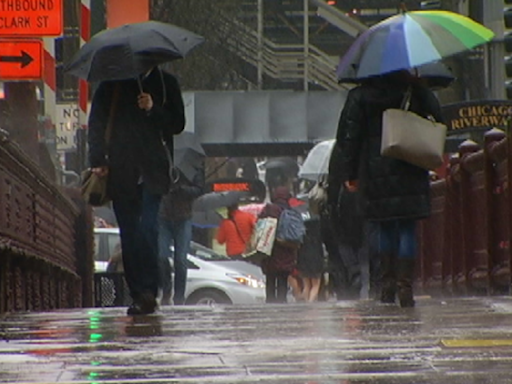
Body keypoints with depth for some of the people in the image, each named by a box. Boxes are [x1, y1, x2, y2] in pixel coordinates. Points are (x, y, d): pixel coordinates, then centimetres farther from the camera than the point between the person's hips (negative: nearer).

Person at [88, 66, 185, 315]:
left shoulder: (165, 83, 12)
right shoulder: (112, 85, 11)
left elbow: (177, 124, 10)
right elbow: (96, 123, 8)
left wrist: (153, 110, -8)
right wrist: (98, 159, -4)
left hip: (152, 171, -2)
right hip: (121, 171, 2)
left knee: (147, 227, -17)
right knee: (129, 233, 0)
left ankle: (148, 291, -18)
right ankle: (139, 294, 4)